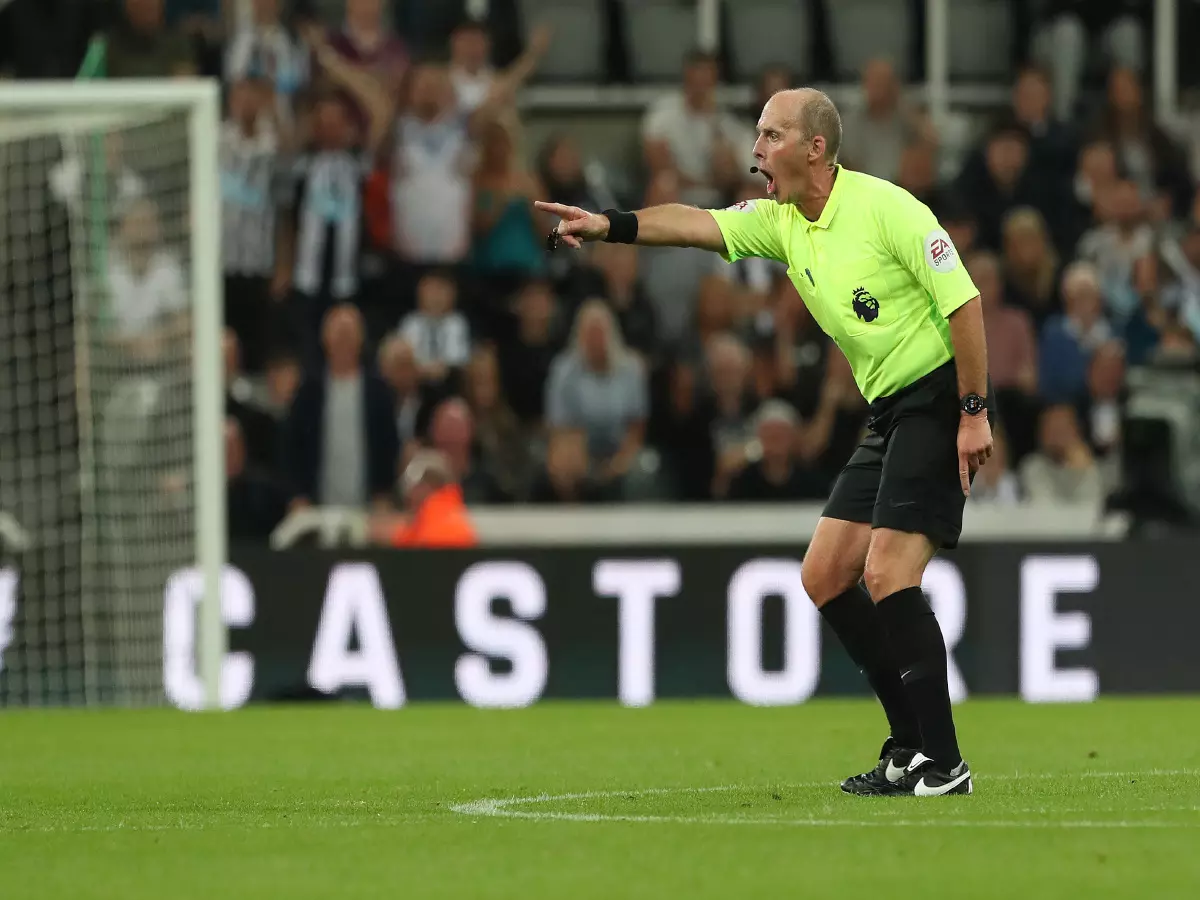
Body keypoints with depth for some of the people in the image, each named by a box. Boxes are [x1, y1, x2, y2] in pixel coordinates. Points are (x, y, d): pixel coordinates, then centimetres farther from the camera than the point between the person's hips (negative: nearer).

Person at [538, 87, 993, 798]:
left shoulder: (884, 208, -16)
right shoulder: (782, 223, 7)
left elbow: (962, 299, -17)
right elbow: (700, 225, -3)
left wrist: (975, 412, -19)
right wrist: (610, 226, -20)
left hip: (941, 400, -9)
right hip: (890, 413, 9)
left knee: (888, 575, -19)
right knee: (825, 575, 7)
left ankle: (943, 766, -16)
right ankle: (913, 744, 14)